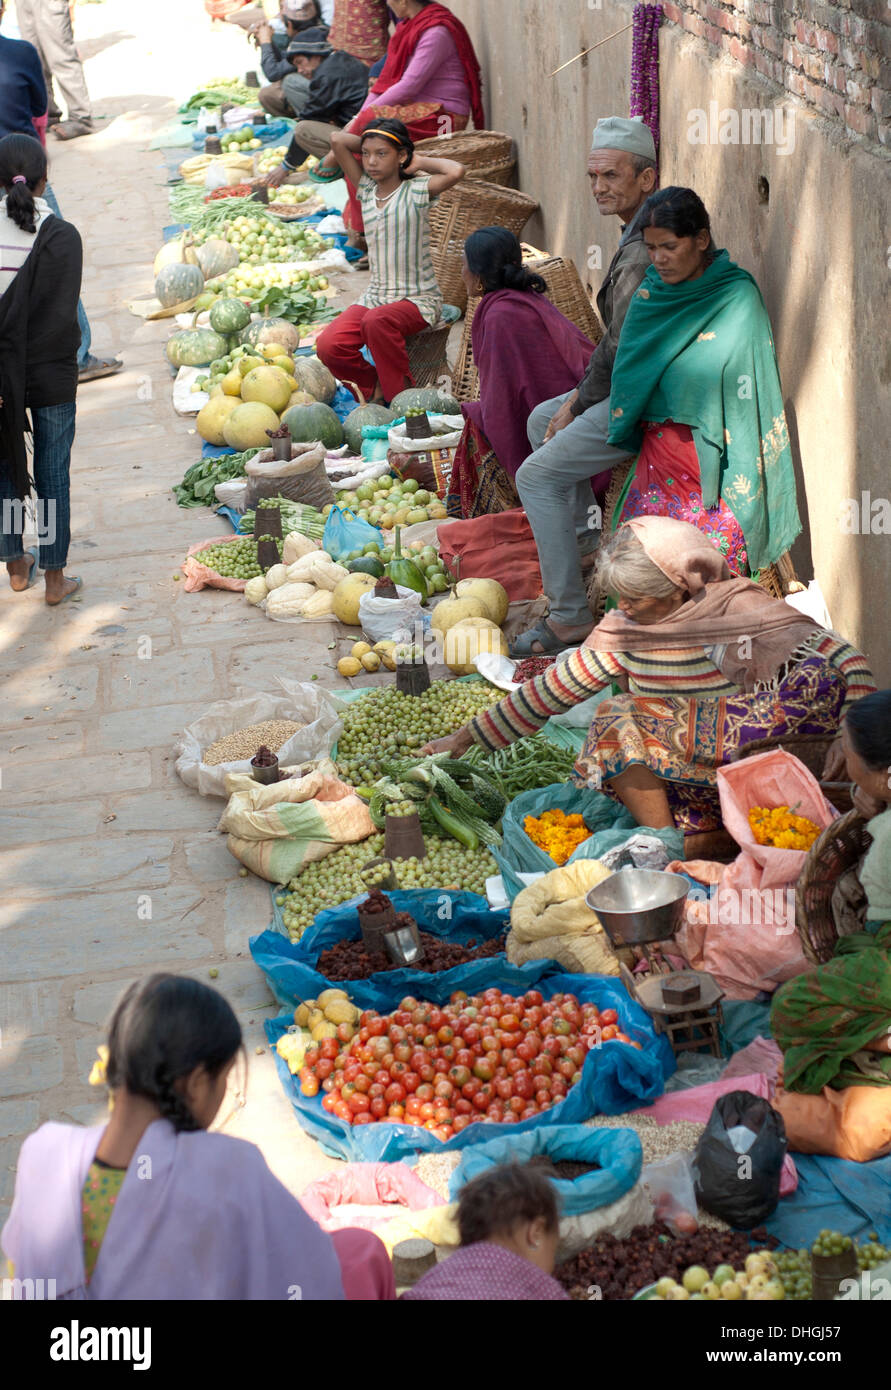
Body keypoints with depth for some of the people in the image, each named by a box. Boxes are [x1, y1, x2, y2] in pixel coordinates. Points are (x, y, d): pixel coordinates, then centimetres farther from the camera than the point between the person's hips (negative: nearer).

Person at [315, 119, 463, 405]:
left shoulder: (416, 191, -6)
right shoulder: (366, 189, 8)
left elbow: (456, 171, -25)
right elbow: (338, 139, 2)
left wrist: (419, 163, -8)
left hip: (418, 300, -5)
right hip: (374, 296, 5)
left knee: (376, 321, -39)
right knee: (328, 346, -21)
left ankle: (400, 392, -18)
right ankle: (376, 385, 6)